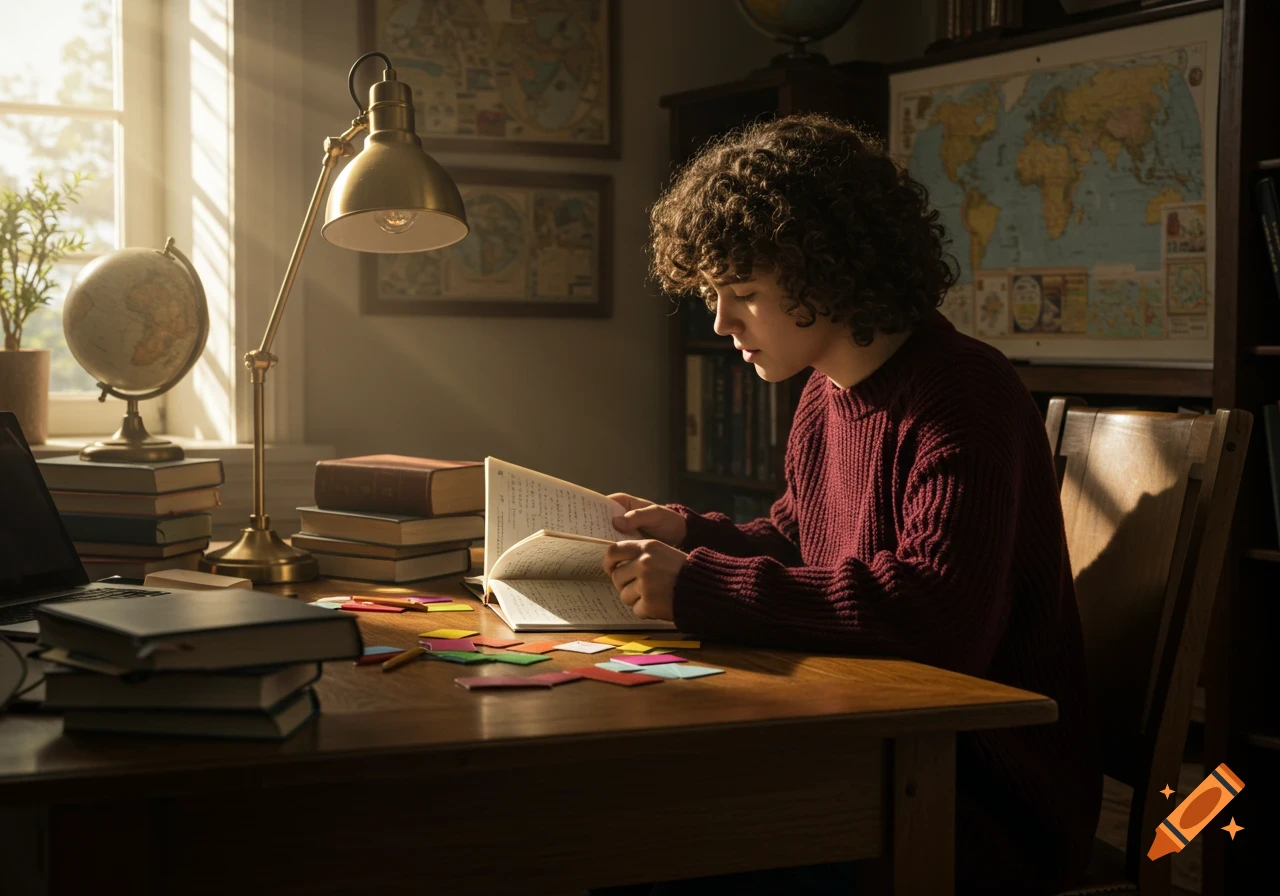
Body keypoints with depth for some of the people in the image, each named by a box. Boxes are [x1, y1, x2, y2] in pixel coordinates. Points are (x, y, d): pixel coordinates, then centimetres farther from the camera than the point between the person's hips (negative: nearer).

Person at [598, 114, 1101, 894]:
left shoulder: (966, 398, -19)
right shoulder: (825, 397, 9)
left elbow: (938, 616, -32)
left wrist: (700, 588, -30)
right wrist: (691, 535, 4)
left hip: (997, 806, -8)